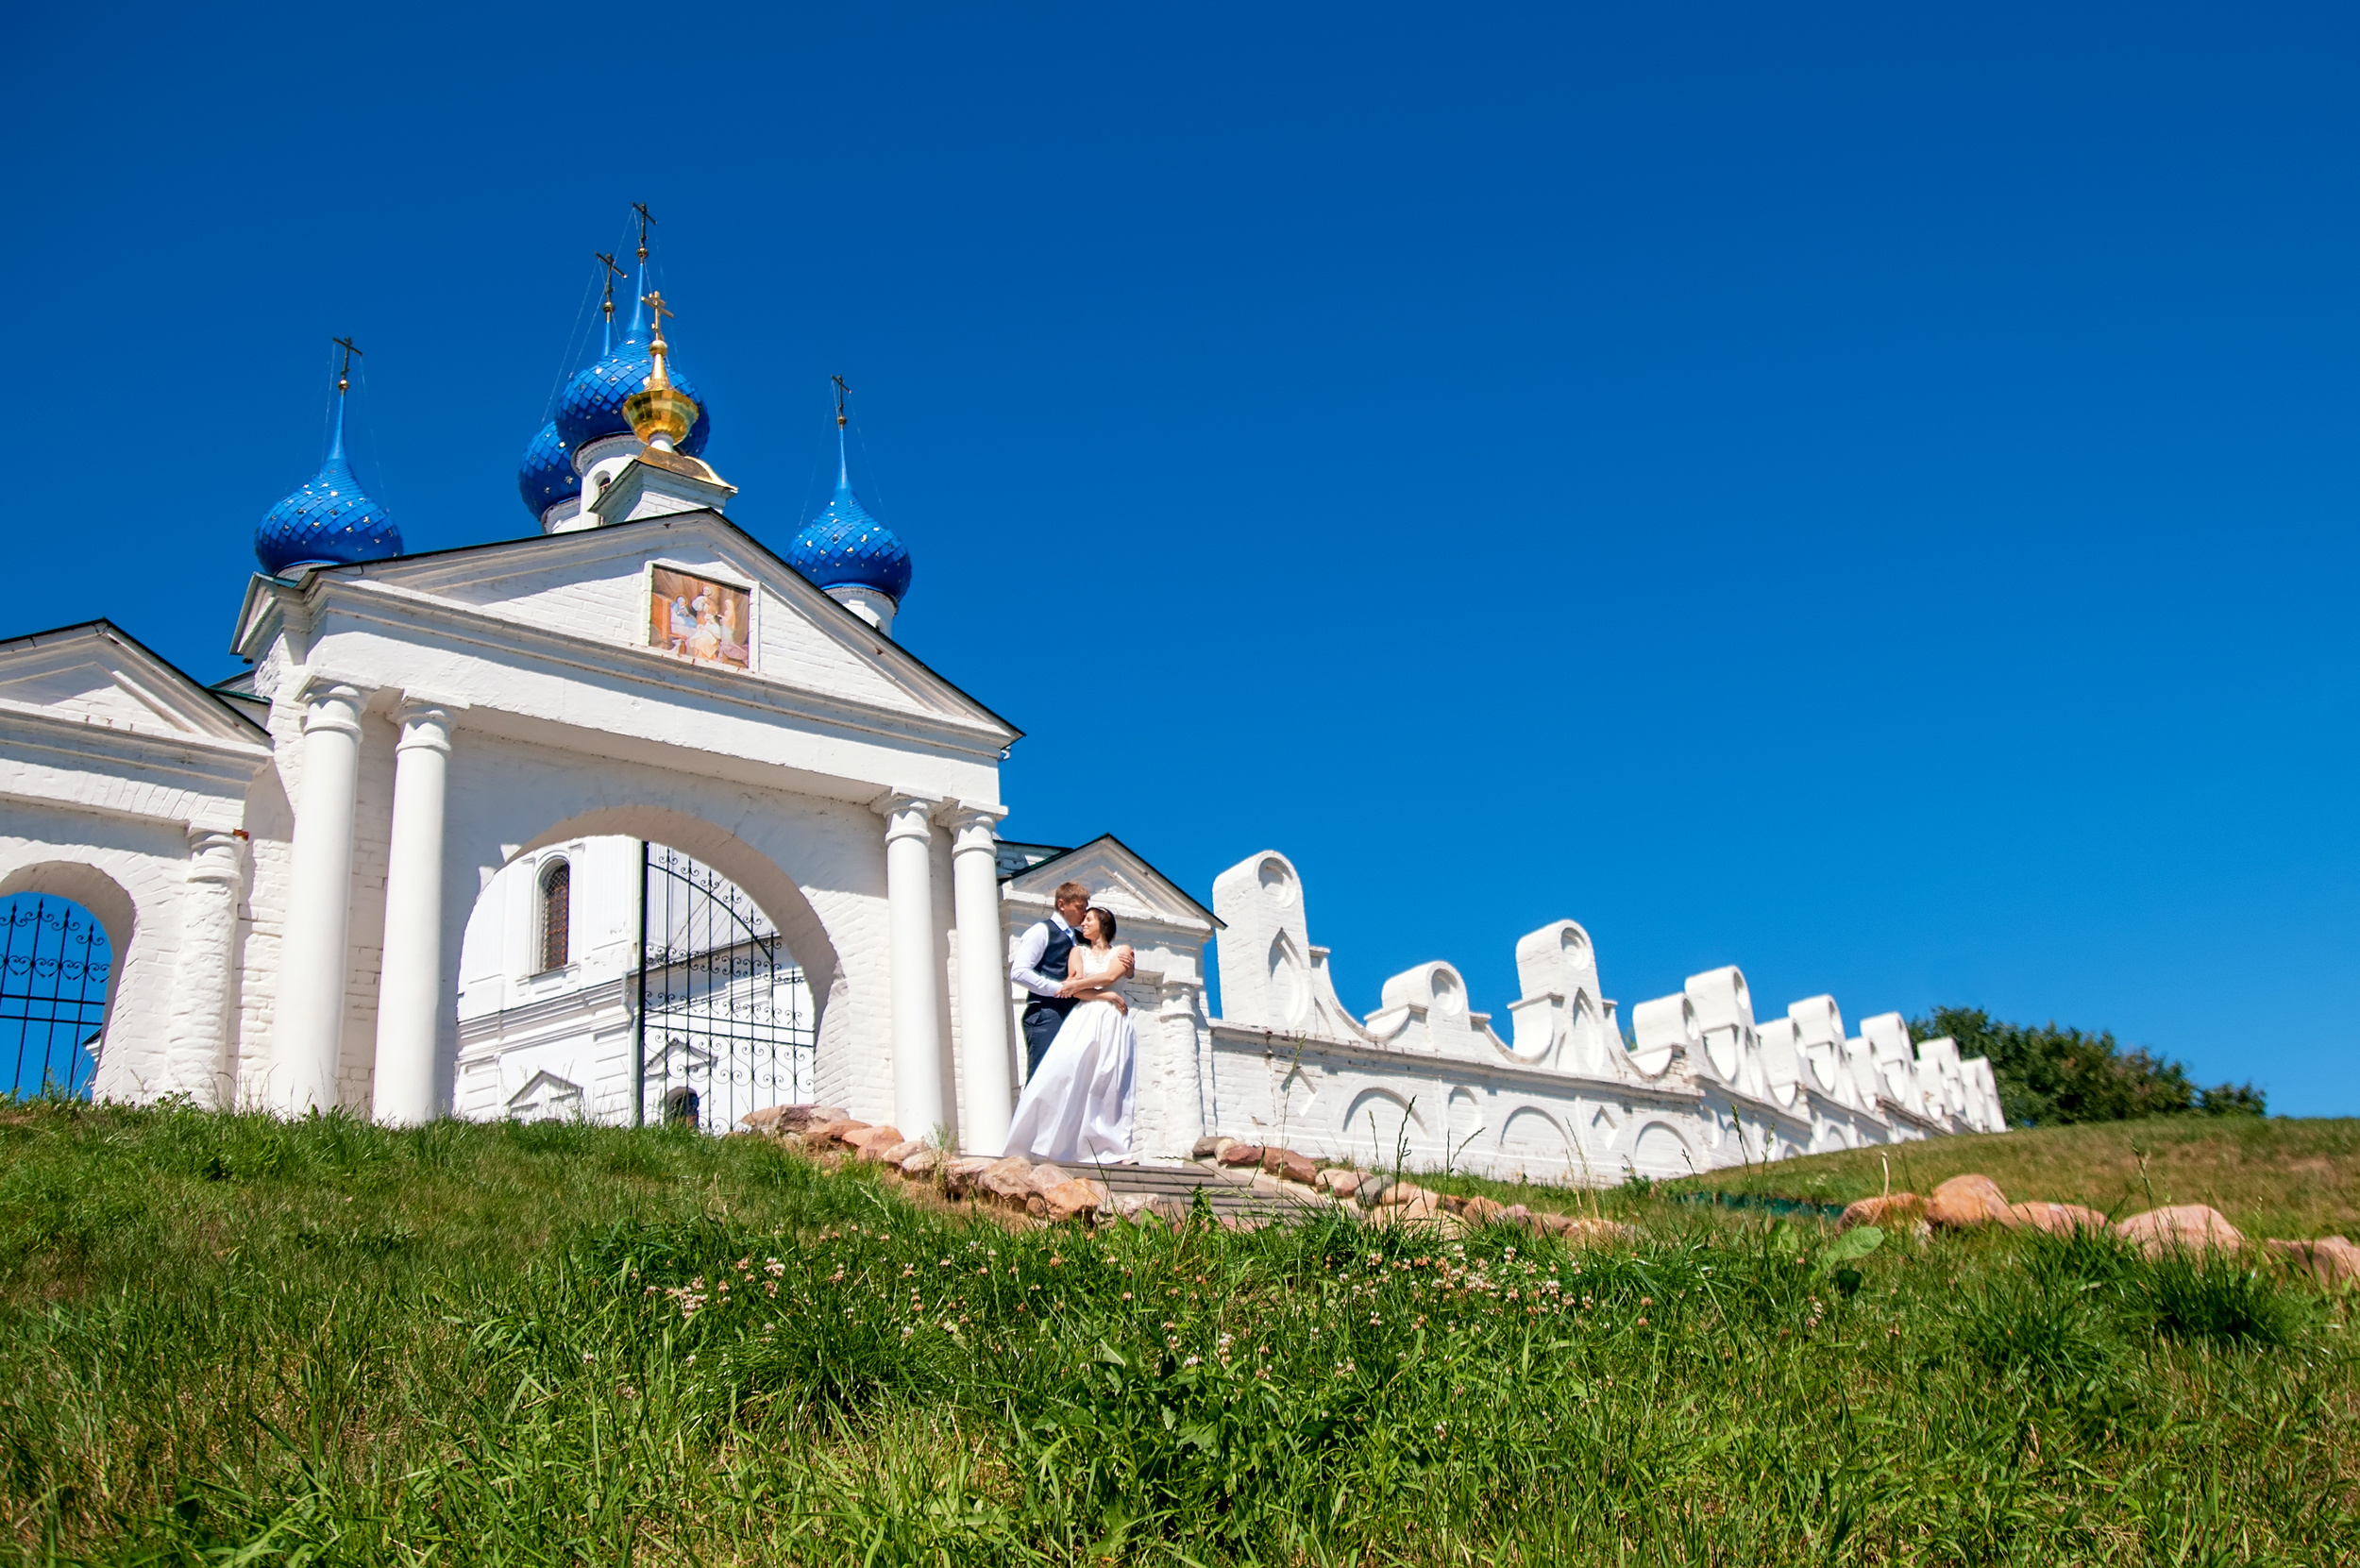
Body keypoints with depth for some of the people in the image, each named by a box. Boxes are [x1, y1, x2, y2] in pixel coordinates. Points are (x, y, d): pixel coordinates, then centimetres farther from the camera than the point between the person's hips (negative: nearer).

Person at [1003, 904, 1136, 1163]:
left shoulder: (1122, 952, 16)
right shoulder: (1078, 951, 19)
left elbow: (1110, 977, -5)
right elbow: (1077, 991, 4)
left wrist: (1076, 983, -5)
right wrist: (1105, 996, -7)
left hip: (1113, 1022, -1)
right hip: (1083, 1019, 1)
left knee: (1111, 1082, -9)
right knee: (1065, 1073, -17)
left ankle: (1113, 1147, -11)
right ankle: (1060, 1143, -19)